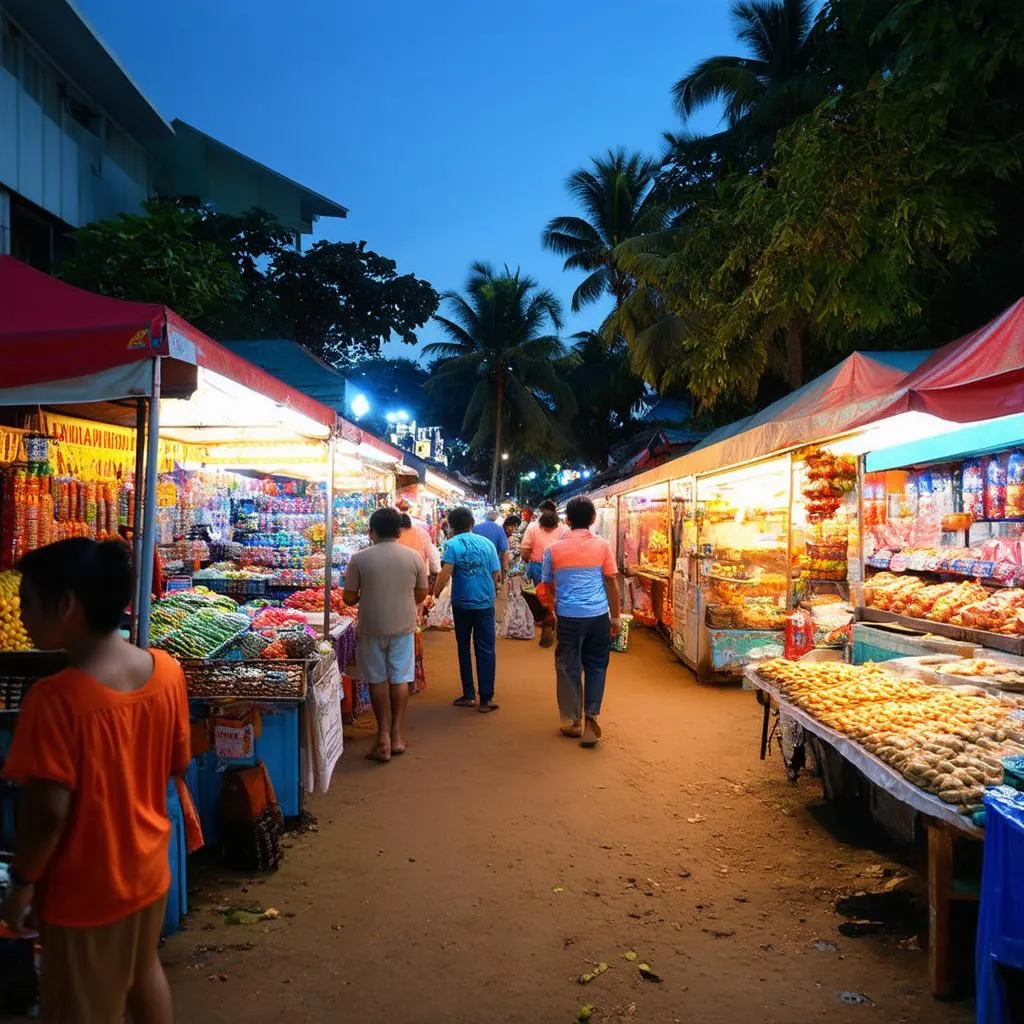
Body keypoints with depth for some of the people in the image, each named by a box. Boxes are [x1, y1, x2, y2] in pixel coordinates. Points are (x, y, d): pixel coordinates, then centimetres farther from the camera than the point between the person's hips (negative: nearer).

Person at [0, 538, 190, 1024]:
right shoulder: (167, 671, -11)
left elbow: (48, 811, -24)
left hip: (83, 887, -5)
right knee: (143, 970, 29)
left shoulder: (55, 698, -28)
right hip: (146, 866, 5)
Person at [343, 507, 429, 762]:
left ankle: (384, 737, 11)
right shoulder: (414, 557, -4)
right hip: (403, 626, 1)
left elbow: (349, 597, -4)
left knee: (377, 680, 10)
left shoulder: (359, 558, -9)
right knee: (400, 679, 11)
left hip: (371, 627, -1)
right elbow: (421, 594, 4)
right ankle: (397, 735, 16)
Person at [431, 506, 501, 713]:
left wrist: (434, 595, -9)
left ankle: (469, 695, 20)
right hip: (485, 603, 1)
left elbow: (445, 574, -19)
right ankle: (486, 699, 4)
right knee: (485, 651, 5)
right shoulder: (486, 543, -1)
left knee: (464, 649, 14)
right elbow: (496, 574, 1)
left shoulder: (452, 545, -8)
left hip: (462, 604, -1)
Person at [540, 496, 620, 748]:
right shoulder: (602, 545, -1)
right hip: (598, 615, 0)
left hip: (568, 616, 0)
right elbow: (612, 583, 1)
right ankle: (591, 716, 1)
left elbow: (547, 586, 9)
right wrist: (615, 617, 10)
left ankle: (572, 722, 20)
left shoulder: (554, 549, 0)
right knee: (596, 666, 13)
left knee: (569, 668, 11)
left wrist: (551, 612, 25)